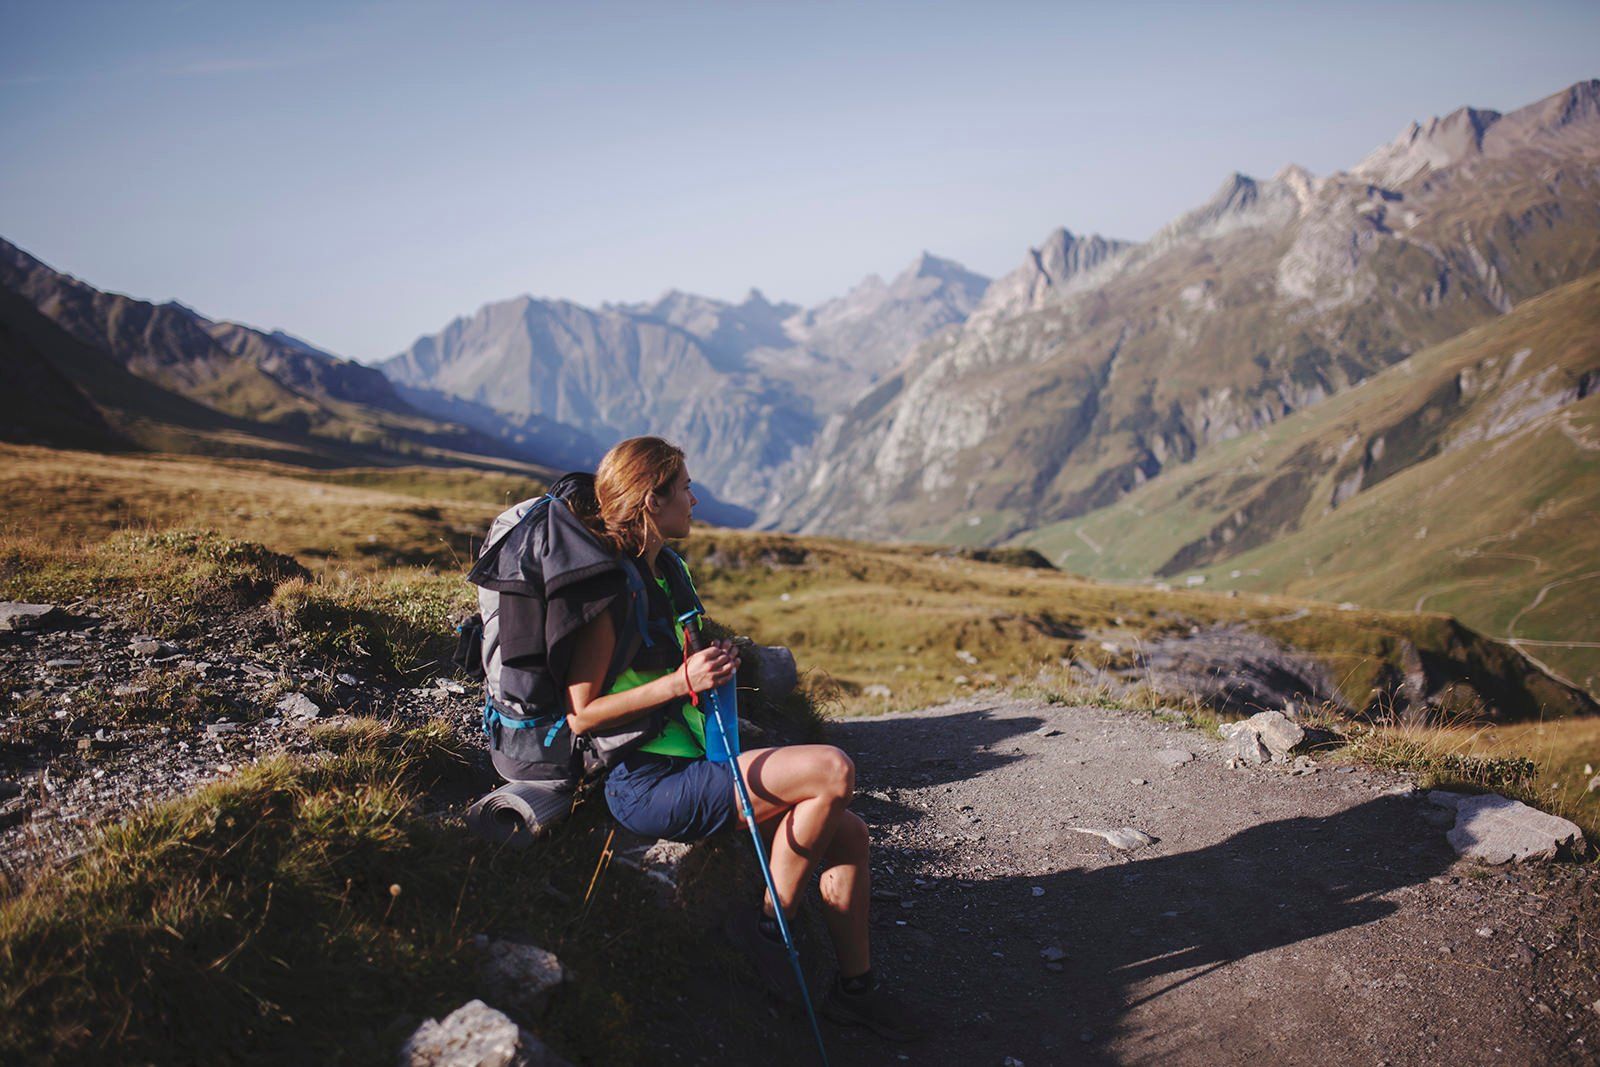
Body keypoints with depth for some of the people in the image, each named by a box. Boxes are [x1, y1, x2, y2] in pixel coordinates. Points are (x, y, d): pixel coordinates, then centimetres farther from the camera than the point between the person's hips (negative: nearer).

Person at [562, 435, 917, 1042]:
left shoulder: (662, 572, 14)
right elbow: (581, 716, -17)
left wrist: (713, 664, 12)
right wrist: (682, 680, -21)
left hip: (689, 761, 9)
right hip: (646, 783, -9)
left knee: (848, 833, -2)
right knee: (833, 771, -22)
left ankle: (854, 986, 12)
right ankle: (768, 924, -5)